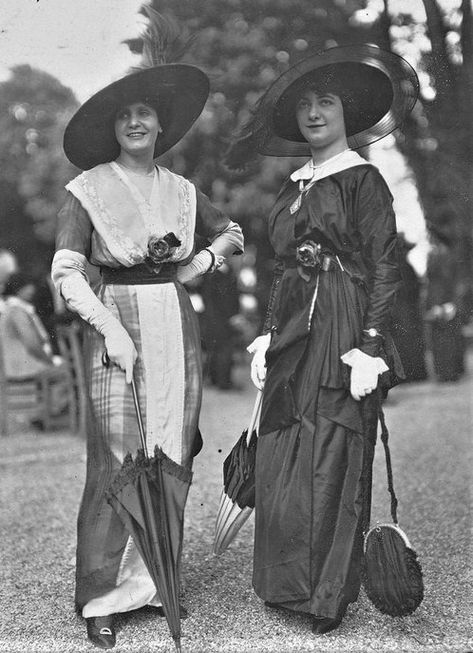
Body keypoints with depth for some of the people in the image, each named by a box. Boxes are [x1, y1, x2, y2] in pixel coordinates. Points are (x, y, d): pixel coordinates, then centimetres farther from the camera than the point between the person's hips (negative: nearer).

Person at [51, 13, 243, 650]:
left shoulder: (180, 189, 12)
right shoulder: (88, 188, 0)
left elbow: (234, 232, 27)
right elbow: (65, 273, -8)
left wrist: (204, 260, 7)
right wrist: (112, 330, -16)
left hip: (177, 323, 5)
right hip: (116, 319, -4)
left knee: (170, 456, 5)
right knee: (118, 460, -8)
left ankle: (148, 579, 20)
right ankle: (100, 596, 5)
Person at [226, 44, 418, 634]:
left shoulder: (363, 180, -2)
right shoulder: (294, 187, 18)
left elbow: (384, 268, -8)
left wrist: (370, 346, -16)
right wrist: (267, 339, 15)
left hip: (341, 329, -7)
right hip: (291, 334, 7)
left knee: (331, 463, -2)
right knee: (280, 461, 6)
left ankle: (330, 597, 12)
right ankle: (288, 585, 21)